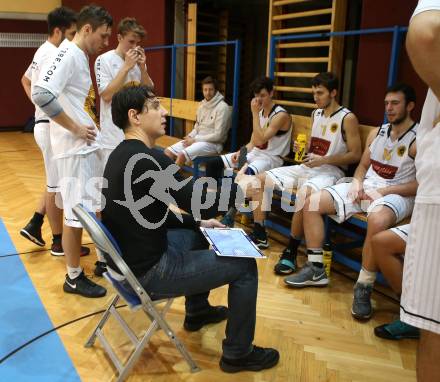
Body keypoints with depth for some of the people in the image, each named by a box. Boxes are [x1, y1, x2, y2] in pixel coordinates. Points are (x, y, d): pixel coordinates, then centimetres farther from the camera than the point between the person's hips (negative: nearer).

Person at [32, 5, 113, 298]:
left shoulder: (81, 56, 15)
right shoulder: (69, 54, -14)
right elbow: (42, 94, -28)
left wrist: (90, 126, 8)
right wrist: (75, 129, -21)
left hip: (89, 145, 10)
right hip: (75, 147, -10)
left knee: (91, 206, 18)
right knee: (77, 211, -2)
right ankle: (74, 277, 11)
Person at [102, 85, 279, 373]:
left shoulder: (123, 155, 5)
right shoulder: (151, 160, -26)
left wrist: (198, 223, 12)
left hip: (129, 257, 10)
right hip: (147, 271, -10)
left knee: (197, 233, 31)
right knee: (244, 266, -1)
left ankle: (197, 310, 46)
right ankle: (238, 354, 16)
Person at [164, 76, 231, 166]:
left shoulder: (222, 107, -13)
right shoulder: (202, 105, 12)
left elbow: (218, 135, -18)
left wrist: (195, 140, -15)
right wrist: (190, 136, -3)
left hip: (213, 144, -8)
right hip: (198, 139, 8)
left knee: (182, 155, -29)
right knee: (168, 152, -6)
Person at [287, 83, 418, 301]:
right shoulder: (377, 132, 14)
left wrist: (384, 191, -19)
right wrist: (356, 183, -2)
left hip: (396, 195, -7)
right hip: (366, 187, 7)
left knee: (377, 220, -42)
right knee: (312, 203, -8)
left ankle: (363, 287, -25)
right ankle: (316, 270, -2)